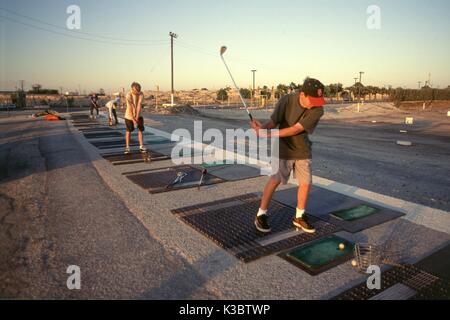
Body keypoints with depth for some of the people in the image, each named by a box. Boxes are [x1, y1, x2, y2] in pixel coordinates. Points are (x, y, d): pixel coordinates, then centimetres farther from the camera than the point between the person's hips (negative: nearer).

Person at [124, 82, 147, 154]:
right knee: (128, 131, 1)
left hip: (138, 115, 3)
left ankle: (141, 146, 9)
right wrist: (133, 119, -25)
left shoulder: (141, 94, -15)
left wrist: (137, 117, -23)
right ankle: (127, 147, 10)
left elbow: (139, 106, -19)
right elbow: (130, 108, -23)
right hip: (129, 116, -3)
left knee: (141, 130, 0)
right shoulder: (129, 95, -21)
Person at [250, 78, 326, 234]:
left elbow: (295, 130, -26)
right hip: (284, 148, -2)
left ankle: (299, 217, 24)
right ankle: (261, 215, 9)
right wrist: (262, 128, -40)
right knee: (275, 180, -7)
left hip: (303, 150, 2)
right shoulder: (287, 100, -20)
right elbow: (273, 123, -16)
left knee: (306, 183, 3)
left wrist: (267, 134, -31)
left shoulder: (318, 110, -20)